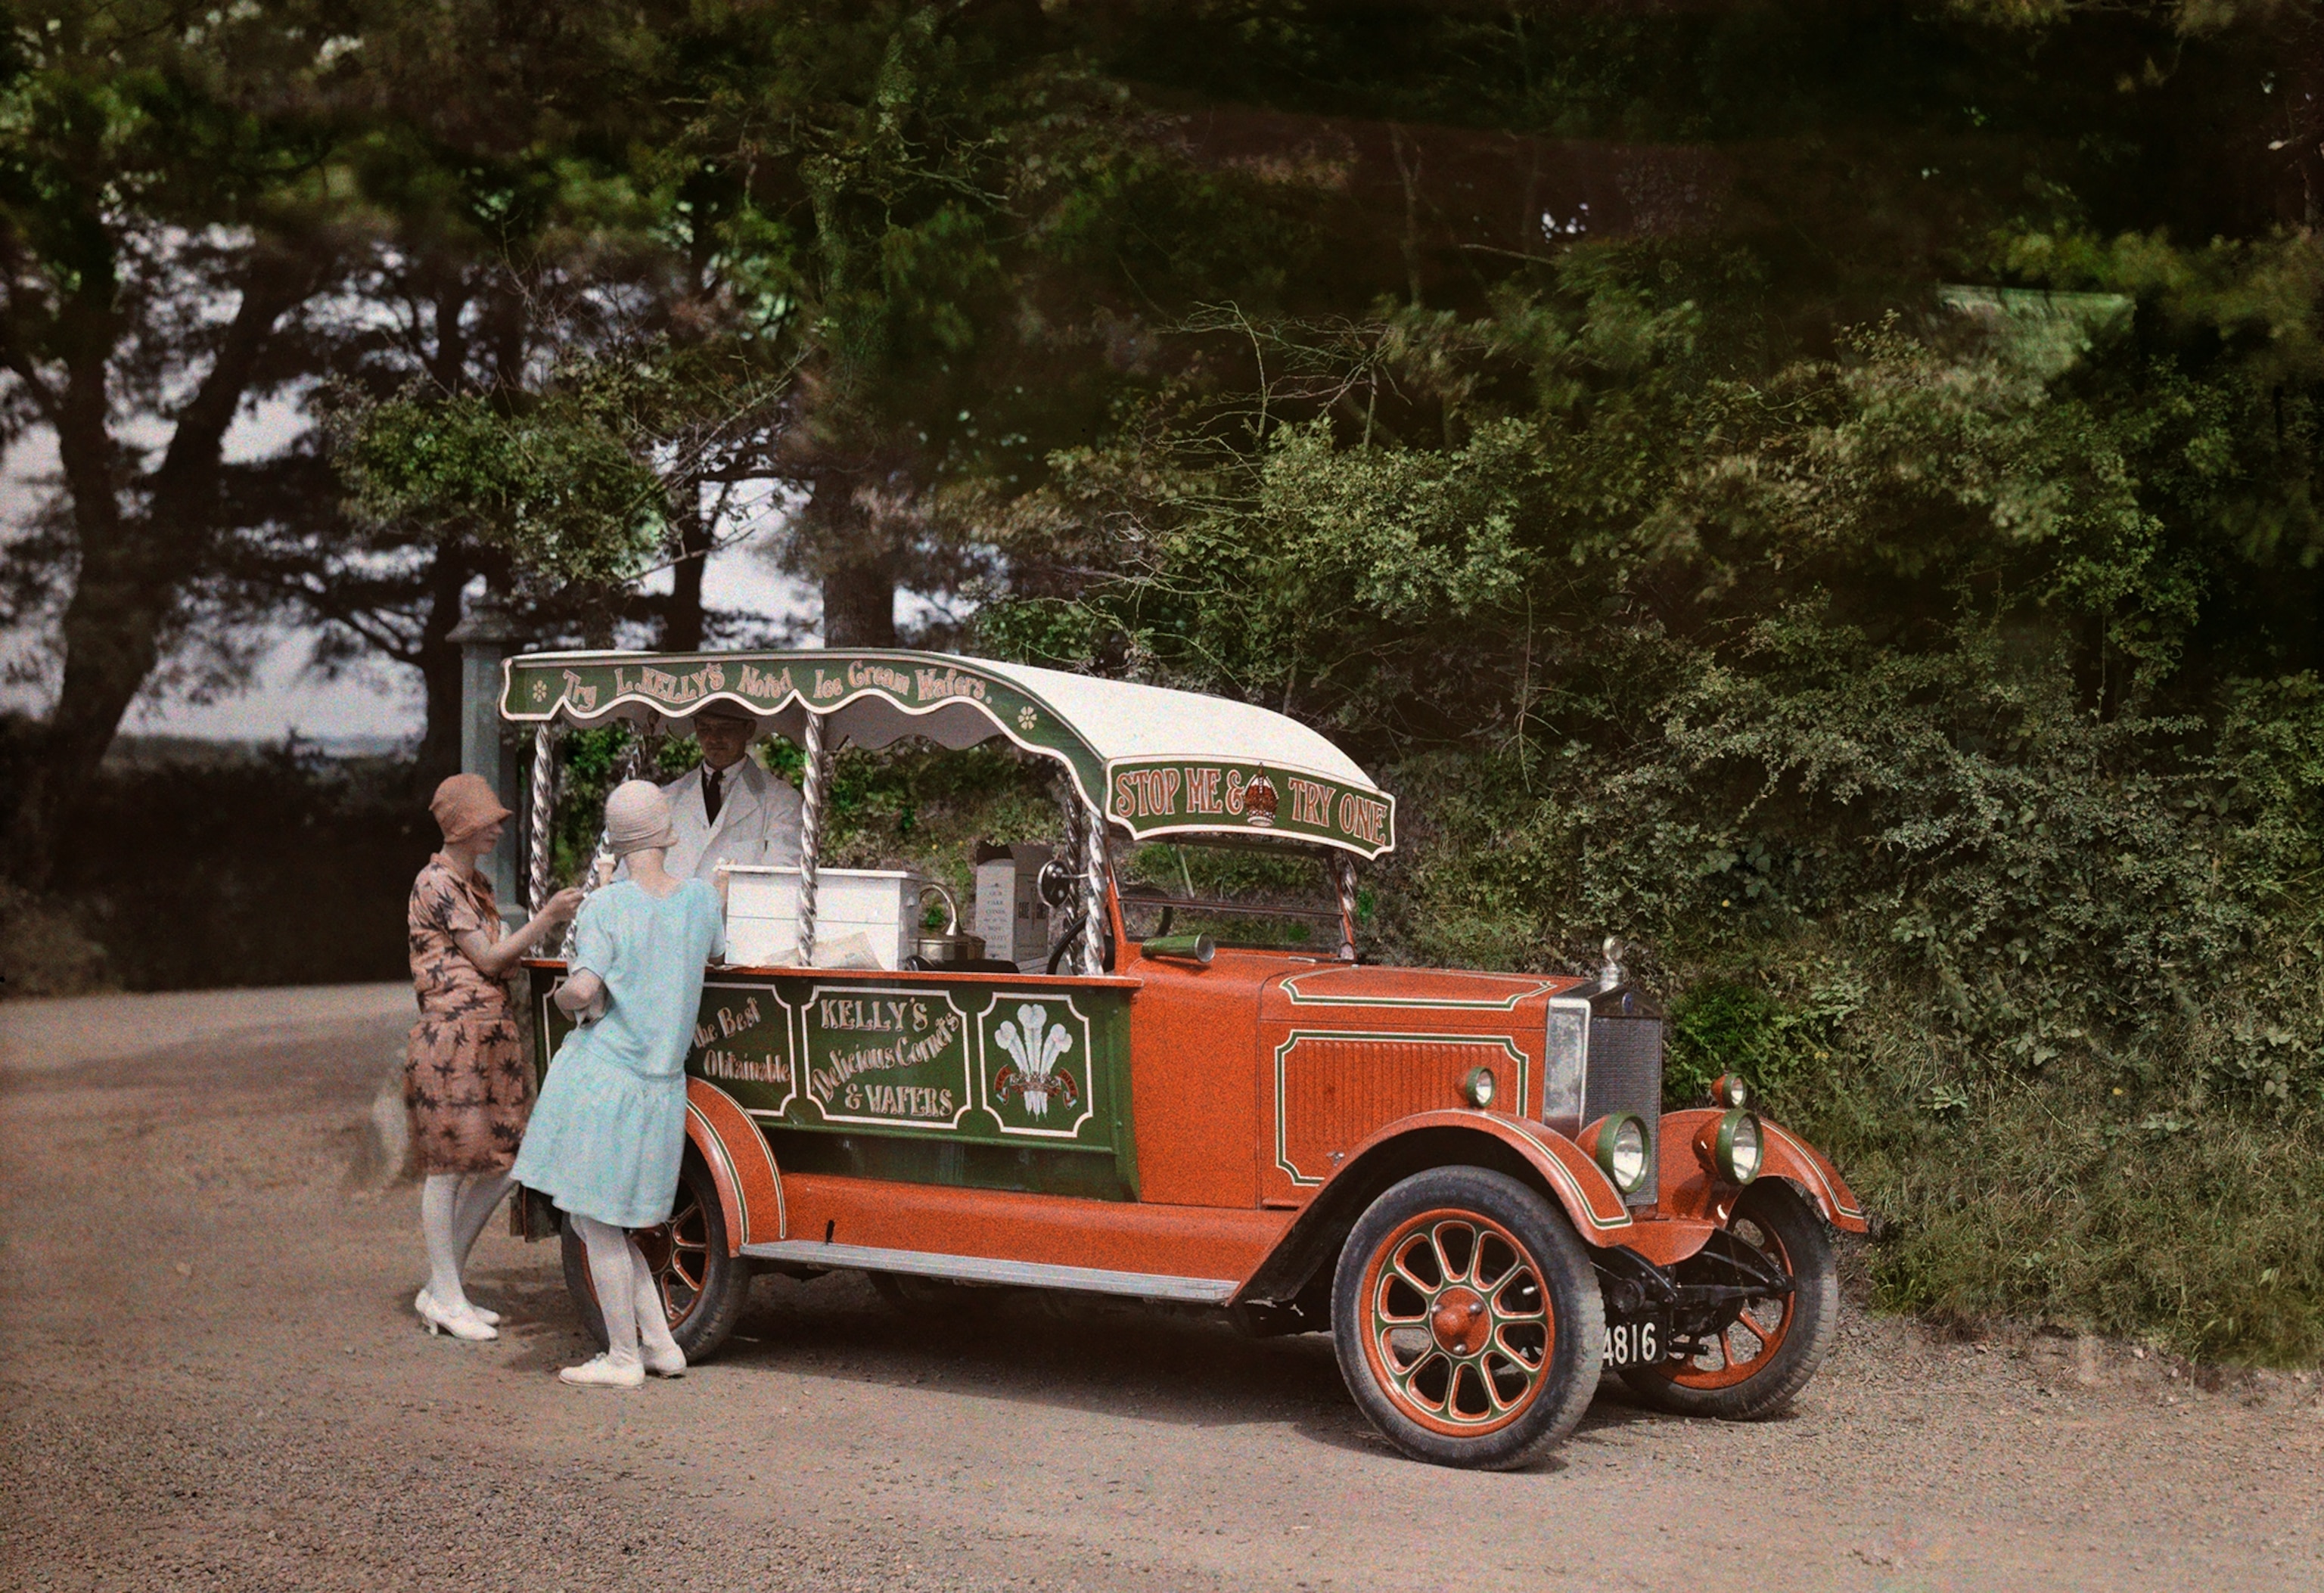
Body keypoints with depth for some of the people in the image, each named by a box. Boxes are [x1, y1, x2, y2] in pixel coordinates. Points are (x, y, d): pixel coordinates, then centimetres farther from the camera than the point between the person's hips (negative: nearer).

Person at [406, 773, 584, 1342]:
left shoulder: (476, 885, 19)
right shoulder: (436, 884, -9)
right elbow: (488, 959, -11)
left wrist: (554, 920, 7)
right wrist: (547, 918, -14)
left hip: (492, 1036, 9)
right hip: (451, 1034, -9)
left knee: (498, 1162, 8)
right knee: (447, 1165, -2)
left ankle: (443, 1286, 19)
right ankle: (446, 1300, 5)